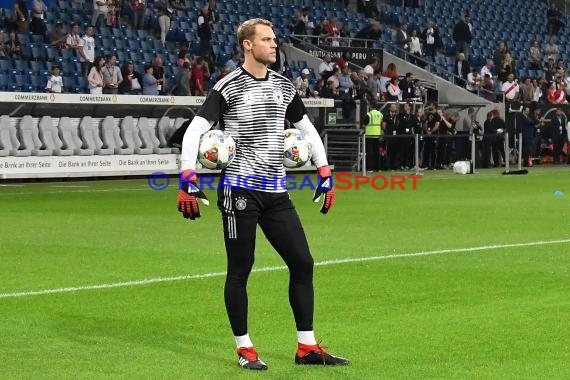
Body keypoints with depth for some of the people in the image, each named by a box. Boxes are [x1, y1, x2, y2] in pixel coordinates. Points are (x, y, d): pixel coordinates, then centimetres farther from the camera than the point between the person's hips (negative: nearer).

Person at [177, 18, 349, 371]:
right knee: (240, 270, 1)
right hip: (240, 191, -6)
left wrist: (326, 176, 18)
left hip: (276, 193, 6)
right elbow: (194, 132, -10)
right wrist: (188, 183, -18)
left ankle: (307, 347, 12)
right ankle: (244, 348, 13)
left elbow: (308, 129, 23)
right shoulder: (229, 87, -6)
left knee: (303, 263, 3)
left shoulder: (284, 86, 12)